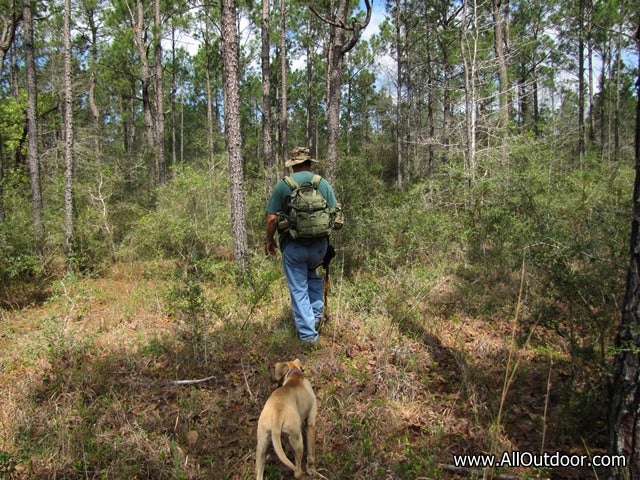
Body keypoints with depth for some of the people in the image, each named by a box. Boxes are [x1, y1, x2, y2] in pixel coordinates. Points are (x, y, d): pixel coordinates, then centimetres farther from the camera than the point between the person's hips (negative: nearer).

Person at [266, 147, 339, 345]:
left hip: (293, 245, -3)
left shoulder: (283, 185, -5)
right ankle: (316, 315, 25)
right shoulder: (323, 183, 1)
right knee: (312, 275, 30)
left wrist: (270, 240, 9)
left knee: (298, 290, 7)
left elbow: (272, 218, -7)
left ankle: (308, 334, 12)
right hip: (320, 245, 3)